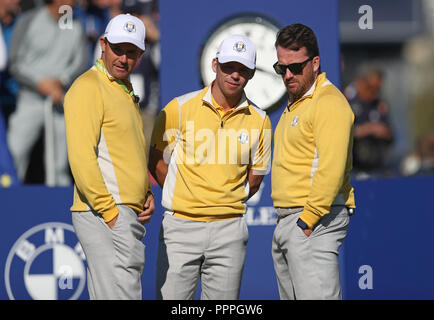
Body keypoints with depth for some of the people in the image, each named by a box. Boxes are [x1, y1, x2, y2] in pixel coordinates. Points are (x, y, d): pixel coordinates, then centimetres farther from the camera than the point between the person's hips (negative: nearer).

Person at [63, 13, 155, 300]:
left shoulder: (125, 91, 21)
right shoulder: (89, 87, -9)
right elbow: (81, 157, -18)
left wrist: (147, 195, 13)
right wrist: (109, 212, -20)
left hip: (131, 217, 10)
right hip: (105, 216, -10)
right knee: (121, 293, -15)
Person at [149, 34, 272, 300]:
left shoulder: (259, 121, 4)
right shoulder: (179, 108, -1)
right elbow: (157, 163, 7)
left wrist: (226, 205, 10)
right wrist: (185, 200, 6)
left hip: (229, 229, 2)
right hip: (180, 225, -2)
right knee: (171, 298, -6)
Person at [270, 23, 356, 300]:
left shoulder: (330, 103, -12)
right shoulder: (295, 105, 21)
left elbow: (331, 169, -21)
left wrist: (308, 220, -21)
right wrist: (286, 222, 18)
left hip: (315, 219, -10)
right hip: (286, 221, 10)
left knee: (316, 296, -16)